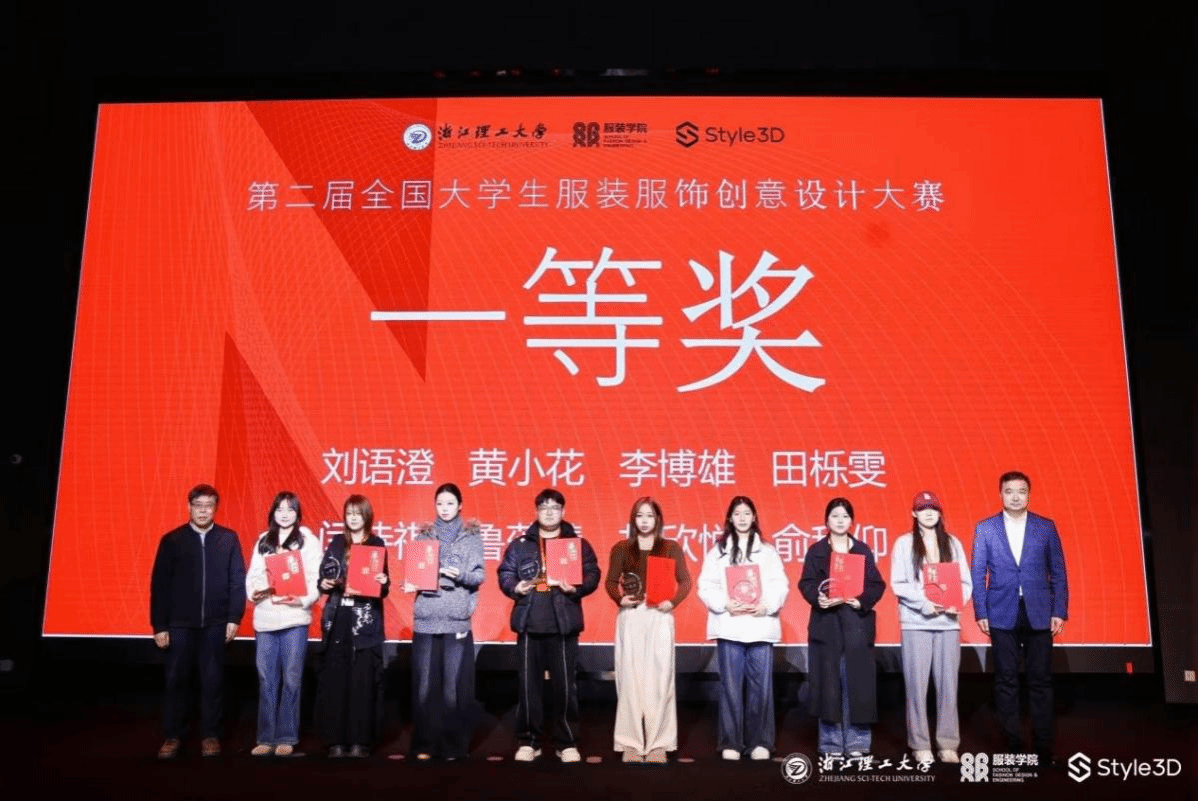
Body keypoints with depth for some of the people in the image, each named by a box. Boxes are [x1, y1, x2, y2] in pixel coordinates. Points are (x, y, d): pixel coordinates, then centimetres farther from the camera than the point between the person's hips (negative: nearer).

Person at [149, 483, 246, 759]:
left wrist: (234, 618, -5)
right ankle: (172, 736, 19)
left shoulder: (228, 539, 2)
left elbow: (237, 581, 1)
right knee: (176, 681, 7)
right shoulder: (171, 540, 1)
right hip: (179, 623, 0)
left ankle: (210, 736, 17)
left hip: (215, 623, 0)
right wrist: (159, 625, -3)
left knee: (213, 681, 6)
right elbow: (159, 585, 0)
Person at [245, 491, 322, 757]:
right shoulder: (263, 540, 14)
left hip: (294, 617, -3)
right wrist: (254, 592, -10)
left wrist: (303, 599, -20)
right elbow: (253, 573, 10)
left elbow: (316, 576, -5)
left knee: (291, 678, 2)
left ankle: (286, 738, 10)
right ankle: (266, 737, 15)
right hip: (265, 618, 3)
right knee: (266, 679, 7)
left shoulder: (308, 539, 2)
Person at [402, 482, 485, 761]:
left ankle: (453, 746, 9)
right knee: (424, 686, 1)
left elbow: (480, 575, 0)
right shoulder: (424, 536, 13)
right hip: (426, 619, 2)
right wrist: (411, 584, -8)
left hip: (456, 620, -2)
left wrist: (460, 575, -19)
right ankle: (424, 745, 13)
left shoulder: (472, 536, 7)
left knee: (454, 687, -2)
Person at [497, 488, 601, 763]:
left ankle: (568, 743, 11)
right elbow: (505, 573, 7)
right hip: (529, 623, 1)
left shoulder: (578, 543, 8)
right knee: (528, 684, 5)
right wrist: (515, 587, -13)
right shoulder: (520, 544, 11)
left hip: (563, 623, -1)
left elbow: (592, 575, 1)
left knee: (564, 685, 1)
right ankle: (528, 741, 16)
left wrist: (576, 588, -17)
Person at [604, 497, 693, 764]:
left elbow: (684, 582, 5)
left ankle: (658, 742, 7)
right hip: (630, 618, 0)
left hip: (660, 617, 0)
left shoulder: (671, 548, 6)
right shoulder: (621, 548, 7)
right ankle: (630, 742, 7)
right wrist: (619, 598, -12)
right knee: (630, 678, 0)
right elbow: (610, 582, 6)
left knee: (659, 678, 0)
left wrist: (673, 601, -11)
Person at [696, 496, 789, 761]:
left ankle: (759, 742, 9)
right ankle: (730, 742, 7)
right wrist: (725, 604, -14)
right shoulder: (718, 550, 10)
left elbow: (780, 585, 4)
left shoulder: (767, 550, 13)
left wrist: (767, 605, -13)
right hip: (729, 625, -1)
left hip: (761, 625, 1)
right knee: (731, 684, 0)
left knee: (761, 684, 0)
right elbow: (706, 585, 2)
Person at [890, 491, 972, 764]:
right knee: (917, 685, -2)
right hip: (916, 622, -2)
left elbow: (966, 581, 8)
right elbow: (898, 584, -3)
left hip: (948, 622, 3)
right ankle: (920, 745, 6)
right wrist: (924, 603, -16)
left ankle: (947, 744, 12)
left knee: (948, 684, 3)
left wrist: (957, 602, -11)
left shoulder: (953, 543, 11)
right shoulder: (904, 544, 2)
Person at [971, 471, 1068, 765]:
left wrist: (1059, 612, -1)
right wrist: (980, 613, -4)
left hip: (1039, 614, 0)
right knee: (1006, 681, 5)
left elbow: (1058, 573, 6)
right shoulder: (985, 528, 3)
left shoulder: (1046, 527, 5)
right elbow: (978, 574, 2)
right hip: (1002, 615, 0)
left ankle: (1043, 748, 13)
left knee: (1041, 681, 4)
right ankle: (1013, 745, 13)